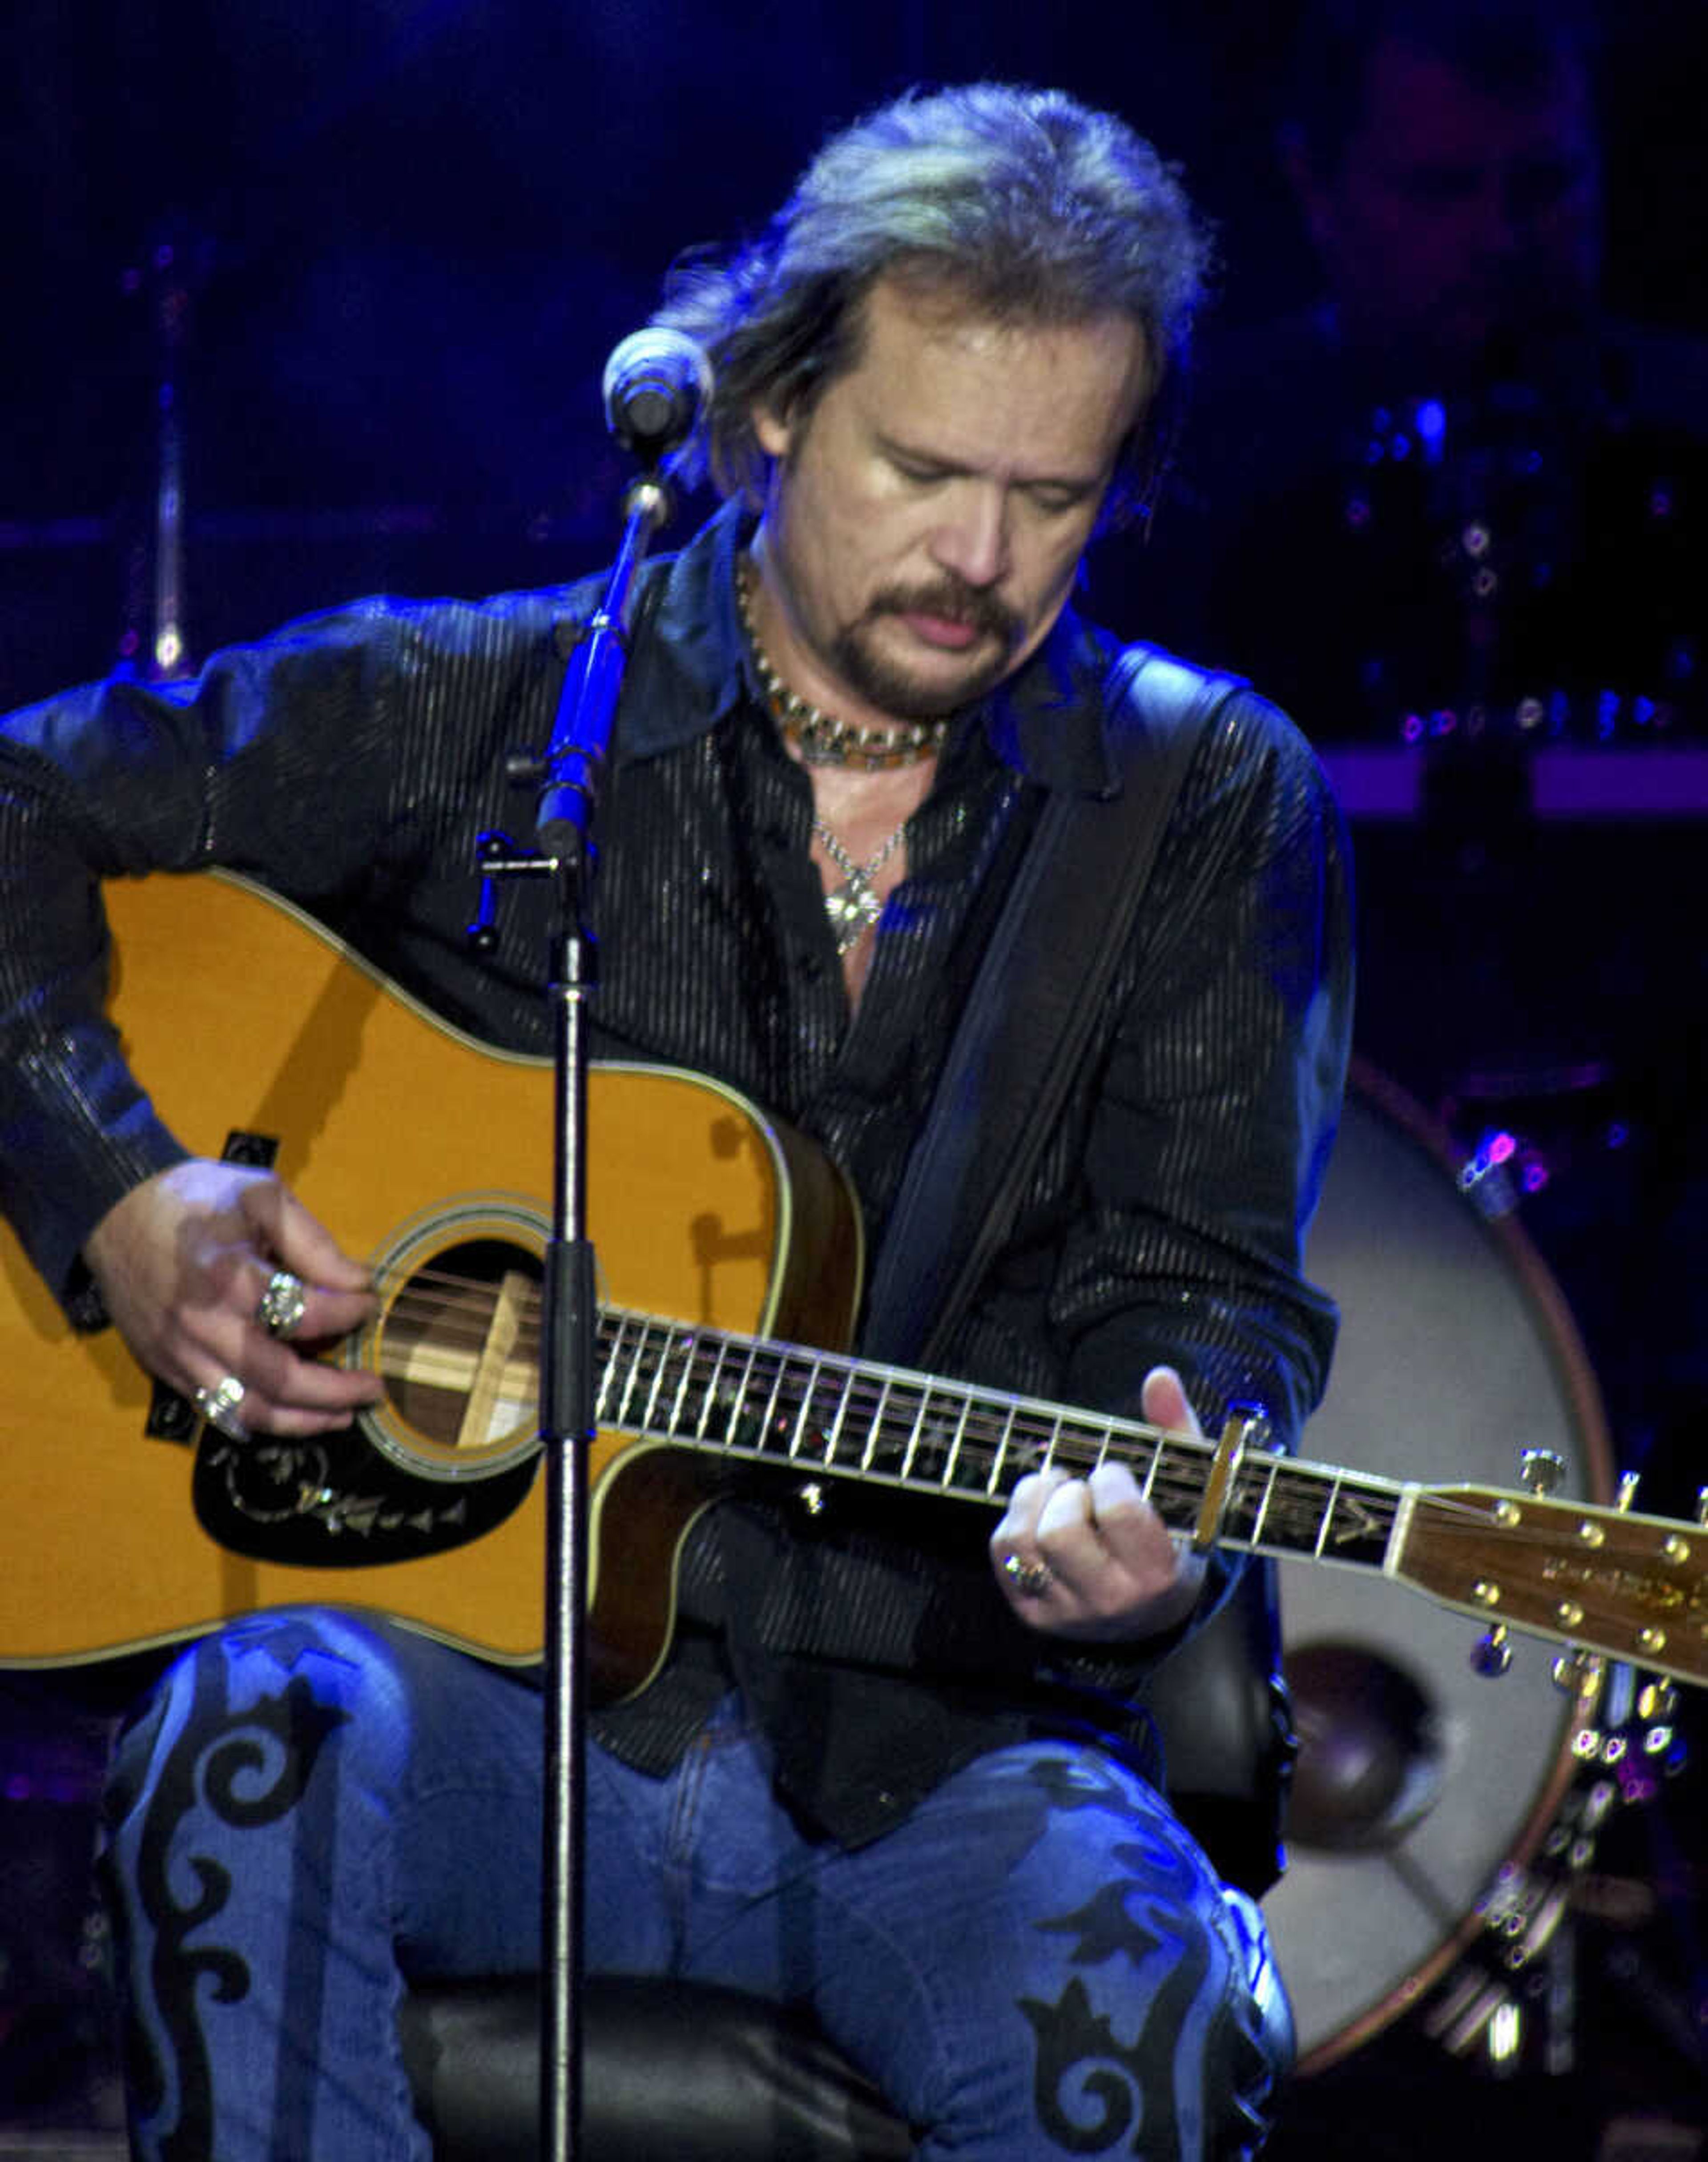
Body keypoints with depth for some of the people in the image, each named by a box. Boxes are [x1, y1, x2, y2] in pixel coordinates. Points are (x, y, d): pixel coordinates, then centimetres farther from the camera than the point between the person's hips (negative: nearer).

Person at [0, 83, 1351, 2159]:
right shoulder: (475, 711, 4)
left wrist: (1152, 1542, -22)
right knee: (252, 1738, -34)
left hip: (931, 1734, 0)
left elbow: (1198, 1285, 1)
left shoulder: (1210, 806, 6)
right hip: (497, 1686, 0)